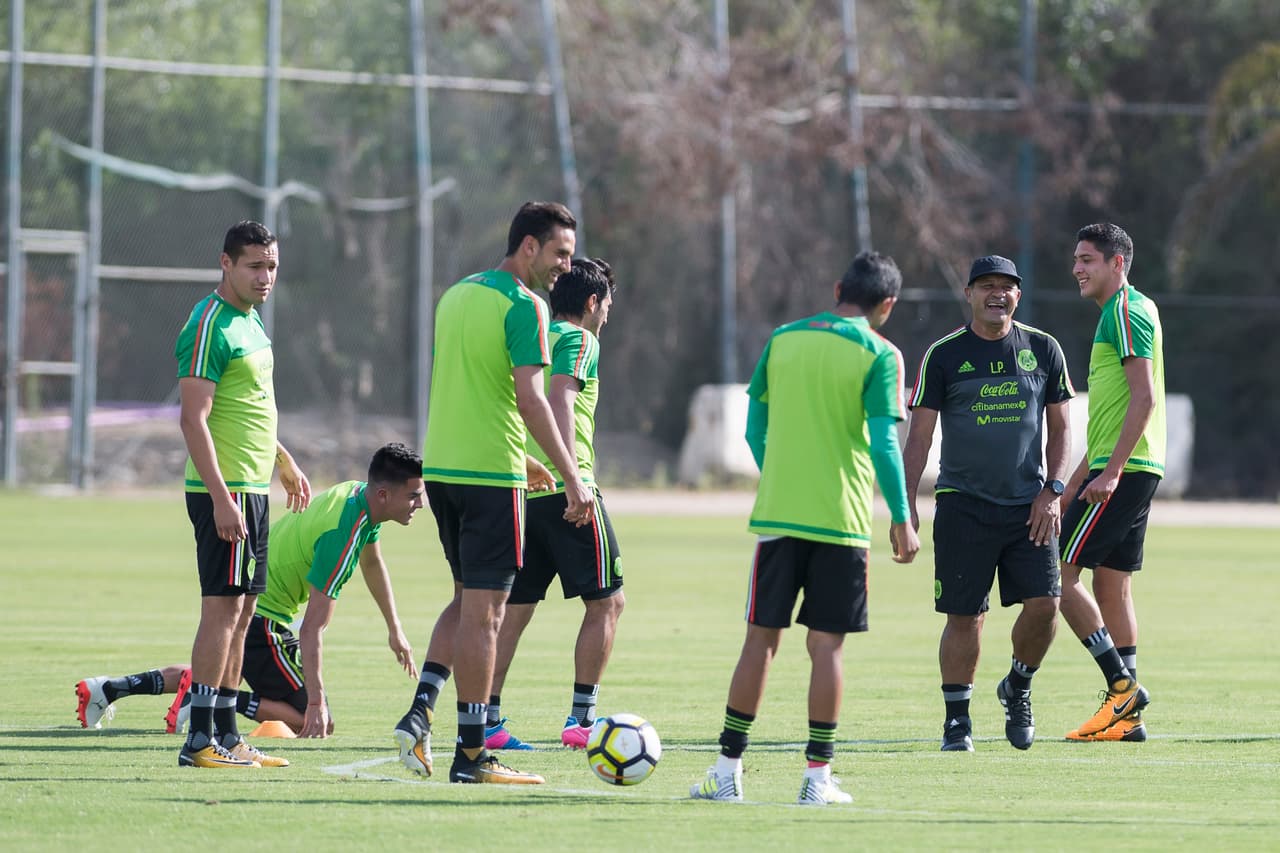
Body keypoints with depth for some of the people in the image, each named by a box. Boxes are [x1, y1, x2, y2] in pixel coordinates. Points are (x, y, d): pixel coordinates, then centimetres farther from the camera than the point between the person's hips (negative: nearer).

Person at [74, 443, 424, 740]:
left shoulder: (359, 494, 2)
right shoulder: (343, 535, -27)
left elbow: (372, 563, 25)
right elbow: (313, 627, -29)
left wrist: (394, 629, 31)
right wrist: (316, 702, -31)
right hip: (263, 616, -10)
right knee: (316, 722, -11)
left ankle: (109, 688, 32)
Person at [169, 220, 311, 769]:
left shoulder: (249, 322, 16)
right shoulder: (211, 327, -14)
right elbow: (194, 418, -20)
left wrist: (284, 461, 33)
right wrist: (221, 497, -25)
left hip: (252, 489, 10)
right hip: (225, 491, -10)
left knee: (239, 610, 11)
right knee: (222, 607, -10)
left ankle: (226, 736, 15)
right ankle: (202, 739, -10)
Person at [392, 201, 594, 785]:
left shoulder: (456, 295, 14)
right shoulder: (523, 305, -12)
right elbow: (530, 398, -19)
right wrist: (572, 478, -17)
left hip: (440, 469, 8)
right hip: (491, 474, -8)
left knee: (467, 600, 19)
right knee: (483, 612, -3)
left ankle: (420, 713, 4)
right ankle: (471, 756, -1)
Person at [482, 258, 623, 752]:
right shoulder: (579, 340, -4)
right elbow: (559, 399, -20)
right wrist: (573, 475, -27)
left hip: (518, 489, 8)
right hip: (563, 490, -8)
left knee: (514, 608, 9)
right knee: (606, 602, 2)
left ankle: (488, 719, 4)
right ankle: (581, 720, -3)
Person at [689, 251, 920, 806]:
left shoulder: (783, 340, 9)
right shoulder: (879, 354, -4)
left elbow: (755, 431, 12)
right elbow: (883, 444, -11)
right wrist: (901, 520, -6)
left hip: (777, 514, 3)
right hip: (842, 519, -3)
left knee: (761, 638, 6)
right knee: (826, 645, 1)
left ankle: (728, 771, 4)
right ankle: (817, 777, -1)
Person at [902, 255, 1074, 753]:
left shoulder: (1043, 351, 7)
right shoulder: (944, 355, 1)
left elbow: (1060, 426, 12)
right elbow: (920, 432, 1)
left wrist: (1052, 491, 1)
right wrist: (907, 502, -6)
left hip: (1029, 506, 2)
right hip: (962, 503, -2)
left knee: (1043, 603, -10)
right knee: (964, 616, -3)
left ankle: (1017, 689, 17)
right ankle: (957, 721, 8)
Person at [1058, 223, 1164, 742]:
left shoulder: (1126, 312, -11)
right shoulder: (1122, 312, 20)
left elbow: (1144, 397, -20)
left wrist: (1111, 471, -23)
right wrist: (1077, 481, 27)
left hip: (1122, 470, -10)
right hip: (1125, 470, 10)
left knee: (1060, 573, -9)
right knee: (1111, 583, 9)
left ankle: (1122, 685, -10)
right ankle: (1126, 716, 9)